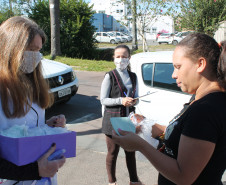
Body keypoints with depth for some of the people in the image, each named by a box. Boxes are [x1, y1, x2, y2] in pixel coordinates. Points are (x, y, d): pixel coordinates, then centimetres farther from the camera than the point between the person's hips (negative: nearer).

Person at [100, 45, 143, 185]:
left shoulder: (133, 76, 7)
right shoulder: (110, 76, -7)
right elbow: (103, 100, -9)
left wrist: (133, 101, -8)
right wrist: (121, 101, -22)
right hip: (113, 119, -4)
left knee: (131, 151, 15)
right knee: (113, 153, 9)